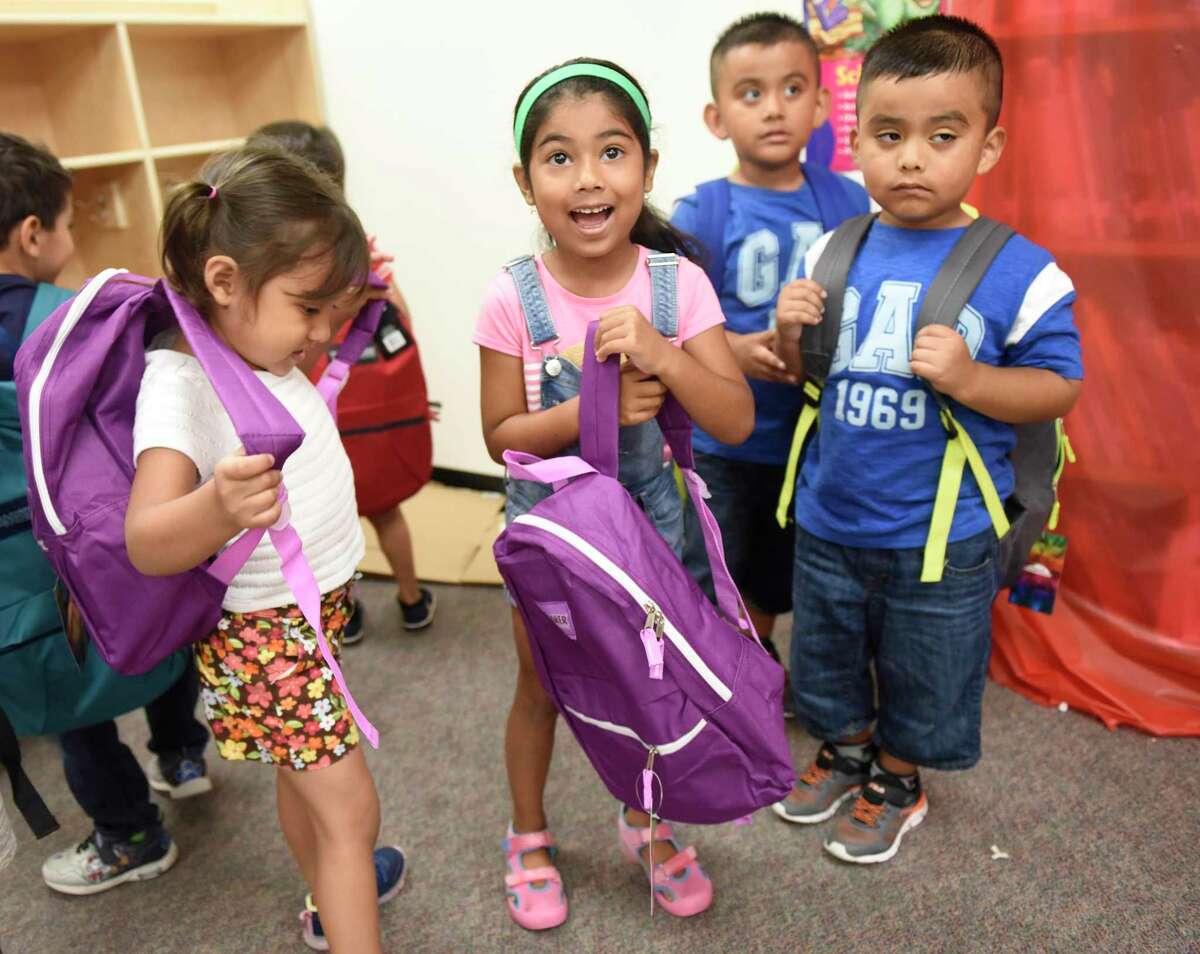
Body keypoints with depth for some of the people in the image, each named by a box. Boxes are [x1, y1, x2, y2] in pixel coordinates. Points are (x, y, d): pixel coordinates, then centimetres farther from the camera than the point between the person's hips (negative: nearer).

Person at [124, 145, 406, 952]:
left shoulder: (261, 347, -1)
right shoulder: (180, 384, -26)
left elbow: (311, 357, 24)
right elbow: (145, 543, -33)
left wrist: (342, 294, 5)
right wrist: (219, 508, -54)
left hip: (316, 606, 8)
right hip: (261, 633, -8)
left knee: (305, 774, 24)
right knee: (349, 808, -4)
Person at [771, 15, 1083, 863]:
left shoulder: (1021, 273, -14)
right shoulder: (834, 252, -2)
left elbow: (1060, 387, -10)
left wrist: (969, 379, -26)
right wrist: (791, 336, -14)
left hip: (942, 538, -3)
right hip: (829, 517, 4)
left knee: (922, 680, 18)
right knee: (823, 658, 23)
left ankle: (898, 783, 45)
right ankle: (846, 751, 51)